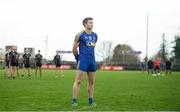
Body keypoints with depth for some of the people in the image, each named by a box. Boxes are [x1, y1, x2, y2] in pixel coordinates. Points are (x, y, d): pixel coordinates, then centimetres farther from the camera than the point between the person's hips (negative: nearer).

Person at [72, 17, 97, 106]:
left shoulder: (94, 35, 12)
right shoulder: (80, 35, -7)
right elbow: (74, 49, -3)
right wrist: (78, 58, 6)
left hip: (92, 60, 6)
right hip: (83, 60, -6)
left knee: (91, 82, 9)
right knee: (78, 81, -8)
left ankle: (91, 100, 17)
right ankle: (74, 101, -5)